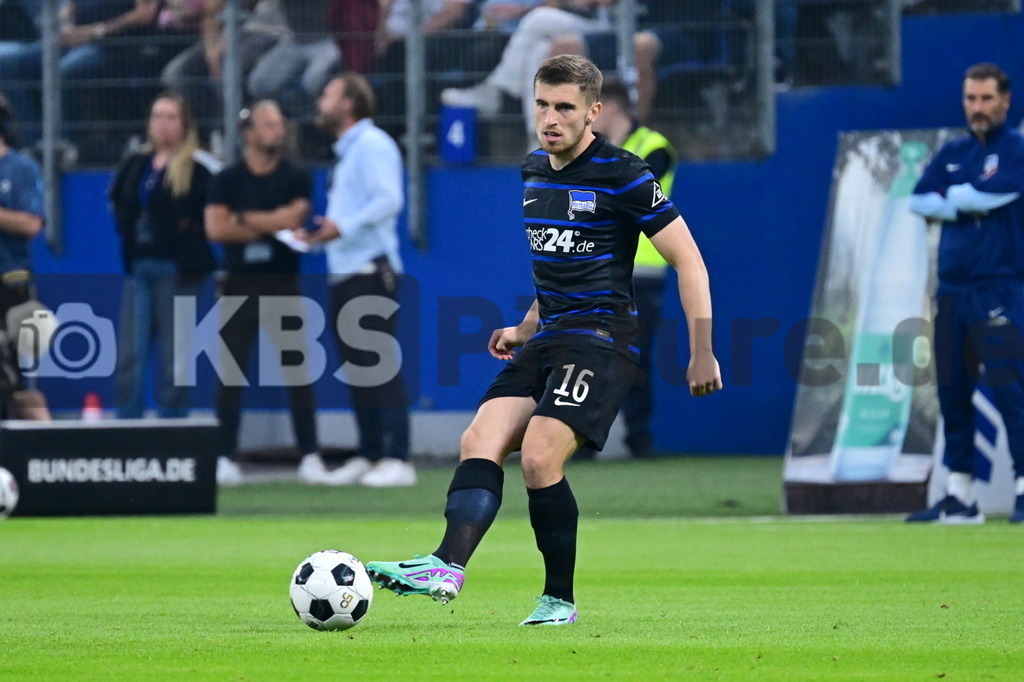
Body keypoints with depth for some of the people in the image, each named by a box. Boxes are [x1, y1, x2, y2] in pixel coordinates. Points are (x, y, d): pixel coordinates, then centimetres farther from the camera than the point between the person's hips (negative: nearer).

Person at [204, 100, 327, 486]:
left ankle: (310, 456, 0)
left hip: (283, 284, 0)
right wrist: (270, 224, -8)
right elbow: (215, 229, -8)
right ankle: (225, 458, 1)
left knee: (297, 370, -2)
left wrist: (243, 220, -7)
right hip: (240, 284, 0)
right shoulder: (227, 180, 5)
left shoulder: (296, 179, 6)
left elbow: (293, 218, -10)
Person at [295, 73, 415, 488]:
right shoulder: (346, 152, 22)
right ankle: (369, 456, 14)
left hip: (371, 271, -10)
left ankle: (397, 460, -13)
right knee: (356, 368, 10)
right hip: (345, 275, 10)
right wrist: (318, 236, 14)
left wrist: (343, 227, -26)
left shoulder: (372, 145, -8)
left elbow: (389, 200, -21)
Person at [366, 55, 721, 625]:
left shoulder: (621, 175, -9)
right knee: (480, 442, -13)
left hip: (602, 339, -8)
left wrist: (702, 352, -10)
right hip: (548, 339, 8)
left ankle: (560, 599, -6)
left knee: (539, 459, -20)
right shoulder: (534, 171, 14)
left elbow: (689, 261, -7)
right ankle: (448, 567, -28)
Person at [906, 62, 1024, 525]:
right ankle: (959, 498, 12)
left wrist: (952, 196, 1)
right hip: (951, 291, 7)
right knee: (951, 390, 7)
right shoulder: (953, 153, 16)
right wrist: (968, 204, -9)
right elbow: (919, 202, 5)